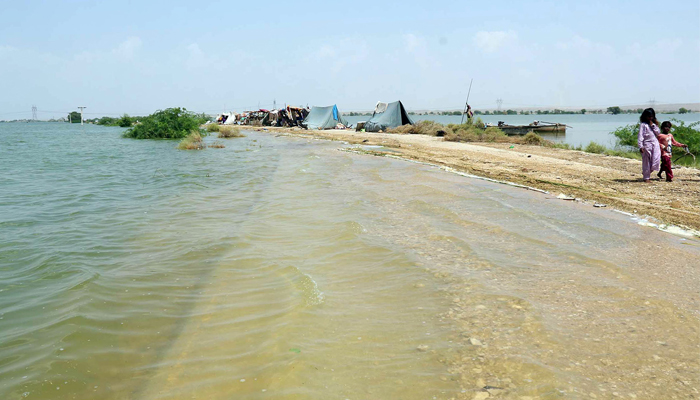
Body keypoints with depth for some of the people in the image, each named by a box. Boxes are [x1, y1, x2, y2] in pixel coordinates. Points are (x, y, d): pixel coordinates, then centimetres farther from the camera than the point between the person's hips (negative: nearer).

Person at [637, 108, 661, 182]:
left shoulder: (654, 124, 17)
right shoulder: (643, 125, -2)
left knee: (656, 160, -7)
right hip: (647, 144, -5)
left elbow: (658, 132, 7)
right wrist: (640, 146, -16)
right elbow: (640, 136, -8)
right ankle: (646, 178, 8)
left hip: (655, 143, 5)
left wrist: (653, 125, -3)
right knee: (646, 162, 0)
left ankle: (646, 172, 14)